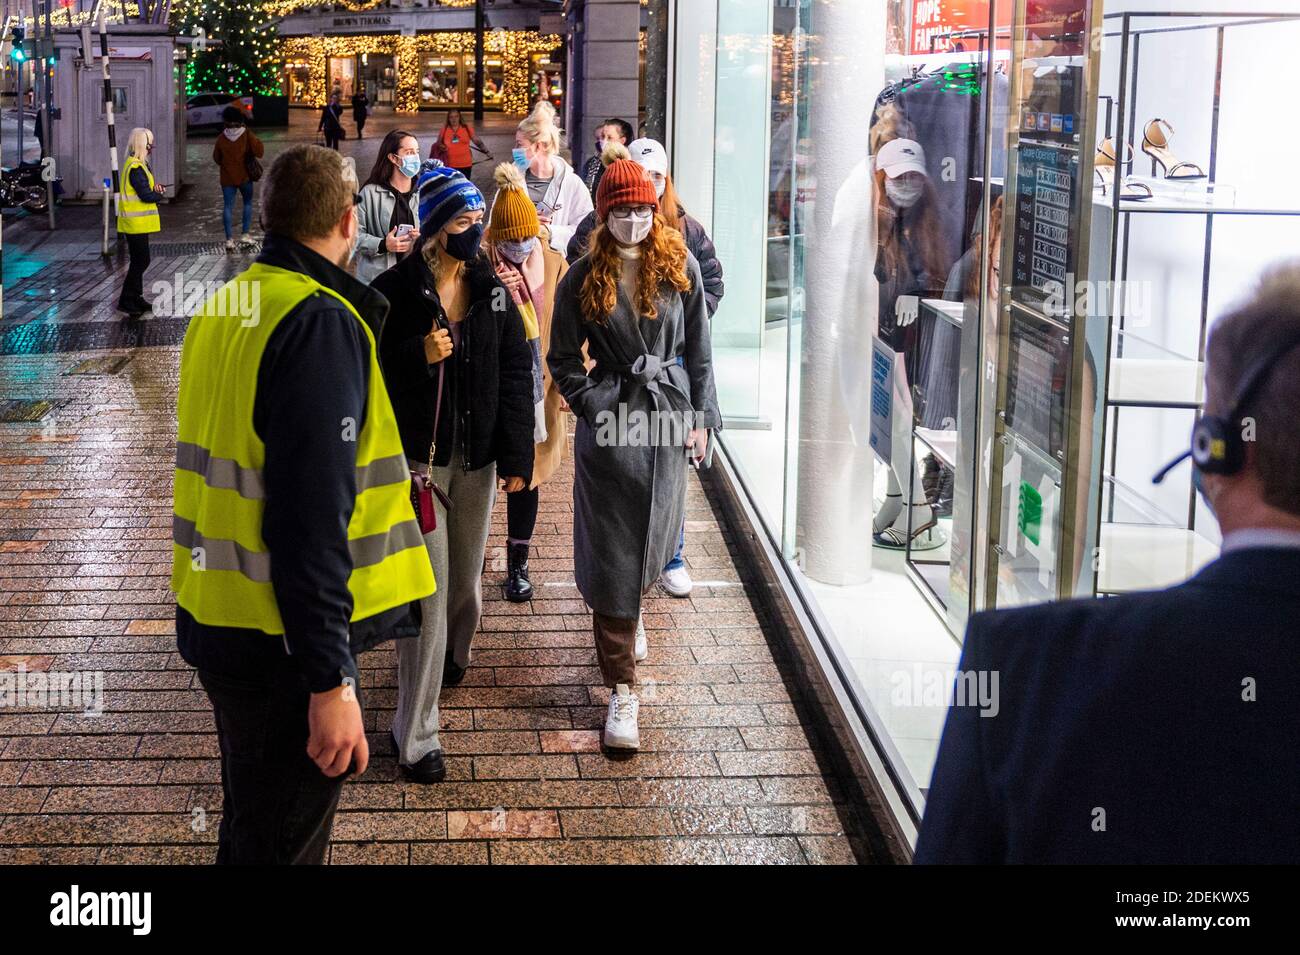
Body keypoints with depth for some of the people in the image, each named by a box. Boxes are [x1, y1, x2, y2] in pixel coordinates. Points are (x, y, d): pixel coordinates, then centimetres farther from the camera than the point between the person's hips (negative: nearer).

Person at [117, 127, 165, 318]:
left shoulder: (137, 164, 13)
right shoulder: (135, 168, -19)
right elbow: (146, 195, -22)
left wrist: (155, 188, -5)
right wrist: (161, 193, -3)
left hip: (138, 222, 10)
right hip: (136, 222, -10)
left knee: (139, 261, 15)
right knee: (140, 261, -6)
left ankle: (136, 298, 22)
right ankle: (126, 301, -2)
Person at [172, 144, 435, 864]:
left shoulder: (222, 309, 10)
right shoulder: (320, 322, -19)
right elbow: (313, 516, -25)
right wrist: (331, 680, -25)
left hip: (213, 617, 9)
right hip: (283, 642, -9)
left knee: (250, 823, 24)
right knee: (285, 840, 3)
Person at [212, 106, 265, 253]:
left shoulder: (221, 138, -4)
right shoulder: (247, 136, -10)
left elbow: (216, 158, 6)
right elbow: (259, 153, -15)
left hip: (227, 178, 1)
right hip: (244, 177, -1)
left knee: (228, 206, 2)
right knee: (248, 203, 17)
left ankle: (229, 239, -7)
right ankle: (245, 234, 11)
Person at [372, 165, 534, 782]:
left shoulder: (493, 290, 3)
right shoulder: (394, 290, -10)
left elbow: (515, 376, 4)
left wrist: (516, 458, 0)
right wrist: (419, 356, -25)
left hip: (477, 458, 4)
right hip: (417, 457, -4)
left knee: (467, 577, 17)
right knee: (427, 590, -7)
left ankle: (451, 656, 50)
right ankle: (415, 734, 0)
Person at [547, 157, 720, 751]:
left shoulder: (680, 267, 1)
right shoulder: (583, 279, -3)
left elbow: (698, 349, 7)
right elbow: (563, 360, 5)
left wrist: (700, 416, 5)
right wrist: (592, 407, -5)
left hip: (669, 413, 3)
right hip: (610, 421, -2)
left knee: (655, 535, 15)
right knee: (612, 552, -3)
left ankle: (631, 616, 49)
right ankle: (621, 691, 1)